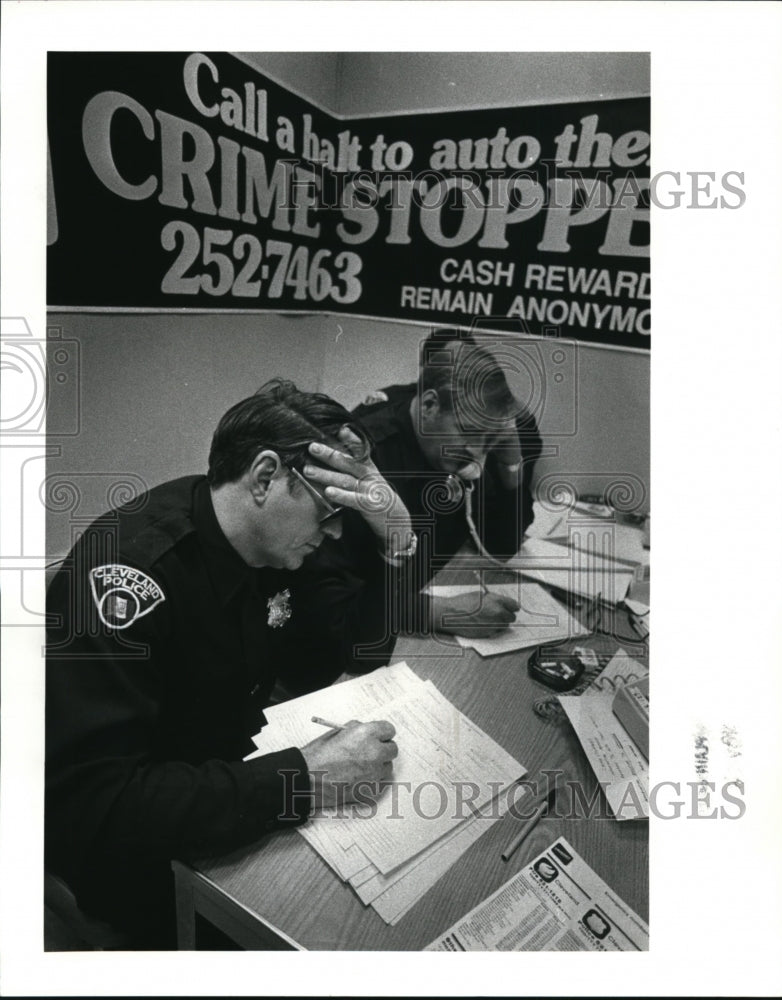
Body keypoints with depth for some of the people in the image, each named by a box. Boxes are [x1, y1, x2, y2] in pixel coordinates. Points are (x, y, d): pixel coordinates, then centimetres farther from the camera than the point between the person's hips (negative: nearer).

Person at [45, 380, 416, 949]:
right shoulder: (132, 568, -30)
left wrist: (397, 540, -14)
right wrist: (301, 777, -38)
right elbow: (89, 804, -35)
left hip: (238, 776, 7)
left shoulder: (275, 546, -5)